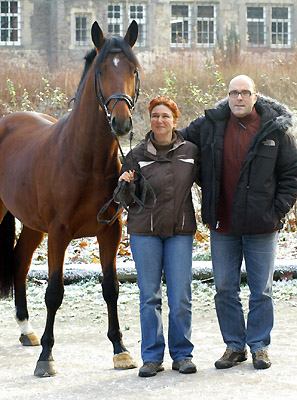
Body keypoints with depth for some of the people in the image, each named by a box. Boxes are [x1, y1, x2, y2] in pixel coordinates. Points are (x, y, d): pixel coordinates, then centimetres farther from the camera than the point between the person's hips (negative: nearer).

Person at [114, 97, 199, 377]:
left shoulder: (190, 151, 3)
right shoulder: (138, 154, -1)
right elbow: (124, 198, -1)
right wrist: (125, 186, -20)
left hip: (180, 230, 1)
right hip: (144, 230, 0)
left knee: (180, 296, 0)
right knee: (149, 296, 3)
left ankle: (182, 354, 13)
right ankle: (152, 357, 12)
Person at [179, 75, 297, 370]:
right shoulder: (210, 125, 1)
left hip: (261, 225, -2)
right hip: (222, 224, 2)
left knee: (261, 291, 6)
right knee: (224, 290, 9)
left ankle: (259, 346, 19)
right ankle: (234, 346, 21)